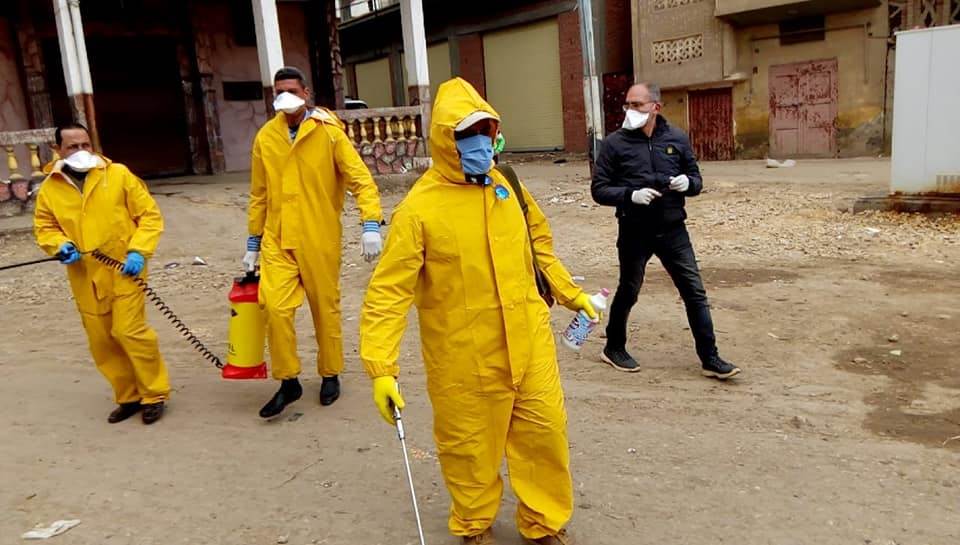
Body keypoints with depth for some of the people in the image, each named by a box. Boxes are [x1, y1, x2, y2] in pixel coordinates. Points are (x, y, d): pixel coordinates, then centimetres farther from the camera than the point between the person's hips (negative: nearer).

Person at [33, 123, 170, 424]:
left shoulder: (119, 175, -3)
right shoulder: (50, 189, 4)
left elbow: (149, 214, -2)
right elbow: (44, 227, 14)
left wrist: (139, 251, -13)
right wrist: (61, 246, -8)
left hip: (123, 271, -4)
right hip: (85, 278, 4)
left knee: (129, 331, -12)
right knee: (101, 342, 10)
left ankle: (155, 395, 6)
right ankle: (128, 397, 26)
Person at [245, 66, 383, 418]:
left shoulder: (329, 132, -5)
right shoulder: (266, 137, 5)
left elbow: (361, 180, -8)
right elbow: (259, 194, 12)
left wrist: (370, 225, -21)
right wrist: (253, 243, 14)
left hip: (320, 240, -2)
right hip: (278, 241, 2)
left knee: (325, 308, 9)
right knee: (275, 308, -7)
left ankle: (330, 374, 29)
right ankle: (288, 381, 11)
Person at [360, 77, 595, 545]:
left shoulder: (508, 186, 2)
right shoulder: (420, 207, -15)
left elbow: (539, 246, 17)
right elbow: (389, 291, -17)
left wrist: (571, 294, 21)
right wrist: (381, 368, -23)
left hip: (528, 342, 5)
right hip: (464, 357, -4)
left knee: (545, 431, 13)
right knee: (470, 445, 13)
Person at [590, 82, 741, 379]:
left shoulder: (677, 138, 2)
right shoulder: (615, 143, -5)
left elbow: (696, 180, 11)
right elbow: (599, 189, -4)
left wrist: (687, 183, -13)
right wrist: (631, 195, -21)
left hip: (673, 230, 2)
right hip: (635, 232, -2)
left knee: (695, 293, 1)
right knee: (628, 292, 12)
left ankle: (710, 359, 11)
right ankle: (614, 348, 34)